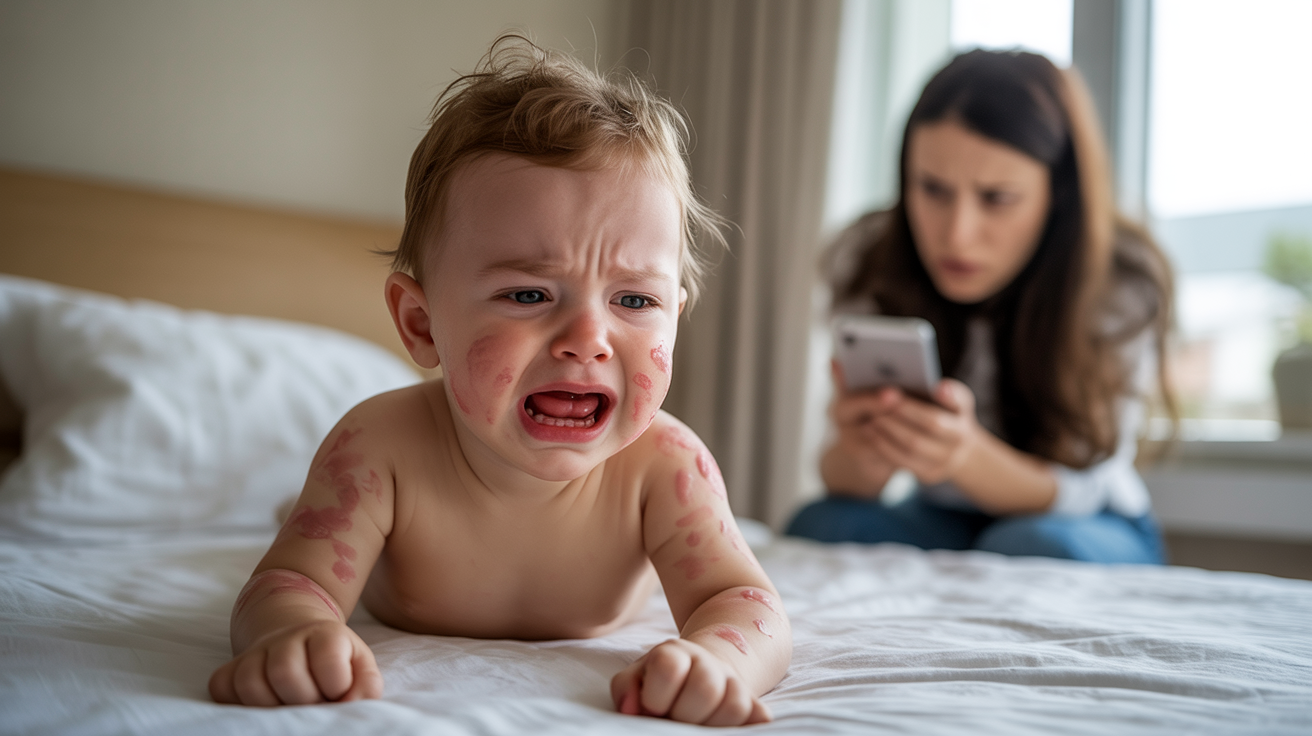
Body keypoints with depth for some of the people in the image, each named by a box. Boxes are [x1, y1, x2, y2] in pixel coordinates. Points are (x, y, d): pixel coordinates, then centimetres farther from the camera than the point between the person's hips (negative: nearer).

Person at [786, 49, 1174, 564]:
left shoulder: (1122, 284, -23)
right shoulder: (868, 259, -16)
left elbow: (1073, 495, -23)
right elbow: (842, 481, -16)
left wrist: (967, 455, -45)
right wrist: (857, 454, -42)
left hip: (1091, 527, -1)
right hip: (942, 521, 2)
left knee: (1031, 545, -34)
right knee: (820, 526, -27)